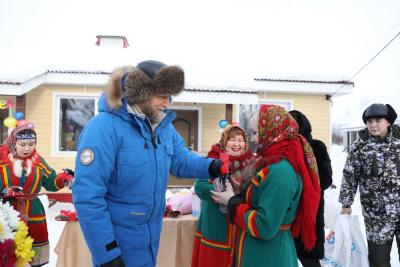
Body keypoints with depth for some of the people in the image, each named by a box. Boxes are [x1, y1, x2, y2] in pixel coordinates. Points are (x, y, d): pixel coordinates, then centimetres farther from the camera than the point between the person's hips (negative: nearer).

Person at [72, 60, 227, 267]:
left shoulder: (164, 125, 1)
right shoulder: (104, 128, -24)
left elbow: (182, 160, 6)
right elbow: (88, 195, -26)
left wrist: (213, 167, -15)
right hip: (118, 239, -7)